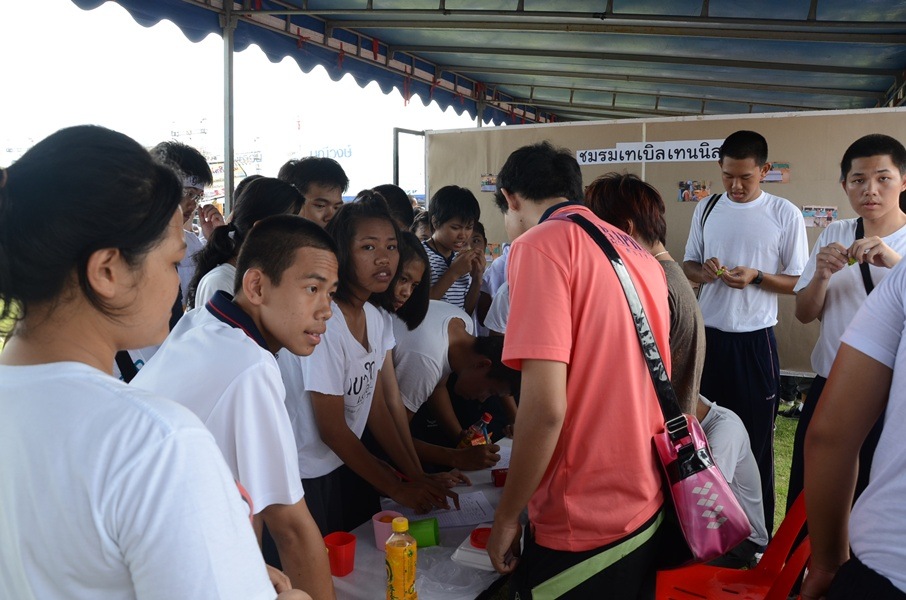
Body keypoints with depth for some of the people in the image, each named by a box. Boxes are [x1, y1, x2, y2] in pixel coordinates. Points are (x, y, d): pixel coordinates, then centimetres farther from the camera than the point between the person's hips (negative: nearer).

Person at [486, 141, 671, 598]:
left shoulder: (540, 243, -15)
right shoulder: (641, 255, 8)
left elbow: (545, 406, -23)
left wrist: (506, 517, -10)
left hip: (581, 530, -7)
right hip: (646, 511, 7)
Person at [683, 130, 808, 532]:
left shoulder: (785, 215, -4)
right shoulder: (706, 209, 7)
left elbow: (799, 282, -1)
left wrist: (756, 276, -19)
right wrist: (702, 270, -9)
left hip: (754, 340, -3)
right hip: (707, 336, 3)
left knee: (756, 439, 4)